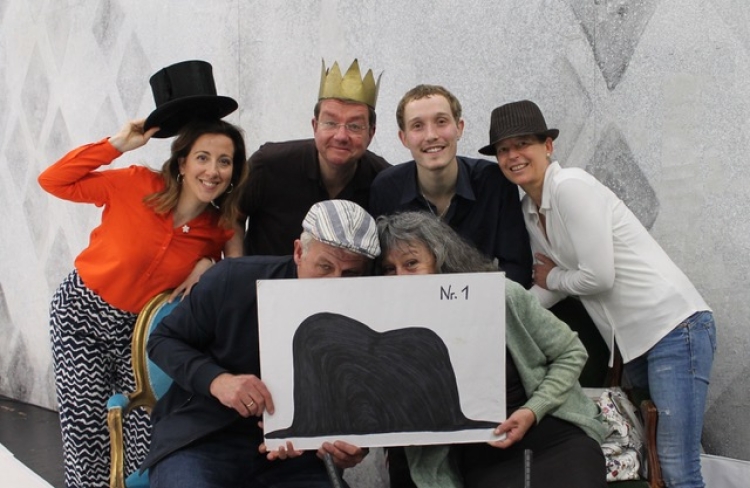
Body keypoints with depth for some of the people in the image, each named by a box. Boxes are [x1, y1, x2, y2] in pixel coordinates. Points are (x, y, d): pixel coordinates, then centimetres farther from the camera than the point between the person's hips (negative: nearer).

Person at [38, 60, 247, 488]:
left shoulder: (221, 228, -10)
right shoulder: (135, 185, -19)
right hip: (83, 313, -2)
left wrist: (207, 266, -13)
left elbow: (214, 259, 11)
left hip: (140, 326, 2)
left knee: (143, 430, -5)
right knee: (86, 425, -2)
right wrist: (117, 144, -22)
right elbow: (52, 181, -16)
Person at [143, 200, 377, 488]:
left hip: (294, 452, 2)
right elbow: (163, 340, 1)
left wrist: (350, 449, -15)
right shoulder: (233, 280, -8)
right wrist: (216, 380, -18)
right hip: (202, 436, -2)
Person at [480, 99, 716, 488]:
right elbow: (549, 291, 15)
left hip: (673, 325, -9)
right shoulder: (530, 213, 12)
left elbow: (599, 276, -18)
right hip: (633, 338, 9)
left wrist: (552, 277, 0)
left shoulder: (570, 186, -14)